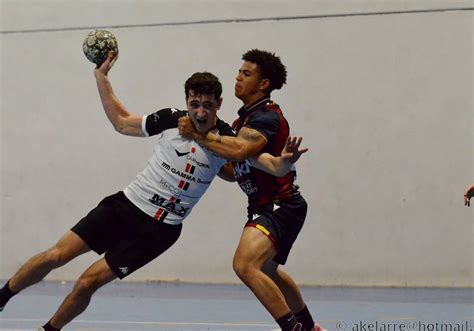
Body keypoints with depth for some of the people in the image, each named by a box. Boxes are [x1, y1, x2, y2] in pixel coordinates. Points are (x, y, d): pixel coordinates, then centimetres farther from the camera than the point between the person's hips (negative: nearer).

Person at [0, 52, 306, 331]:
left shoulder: (229, 140, -11)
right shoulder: (171, 119, -4)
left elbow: (273, 165, -18)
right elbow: (121, 122, 11)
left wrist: (285, 161, -42)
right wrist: (101, 77, 7)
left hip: (160, 228, -2)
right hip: (125, 205, 2)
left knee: (88, 282, -10)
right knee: (55, 256, -5)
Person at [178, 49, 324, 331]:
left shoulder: (267, 117, -19)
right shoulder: (246, 117, 12)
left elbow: (239, 150, -38)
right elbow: (235, 170, 19)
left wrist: (197, 134, -30)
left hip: (279, 206, -11)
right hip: (265, 205, 11)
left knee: (245, 265, -29)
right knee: (266, 270, 29)